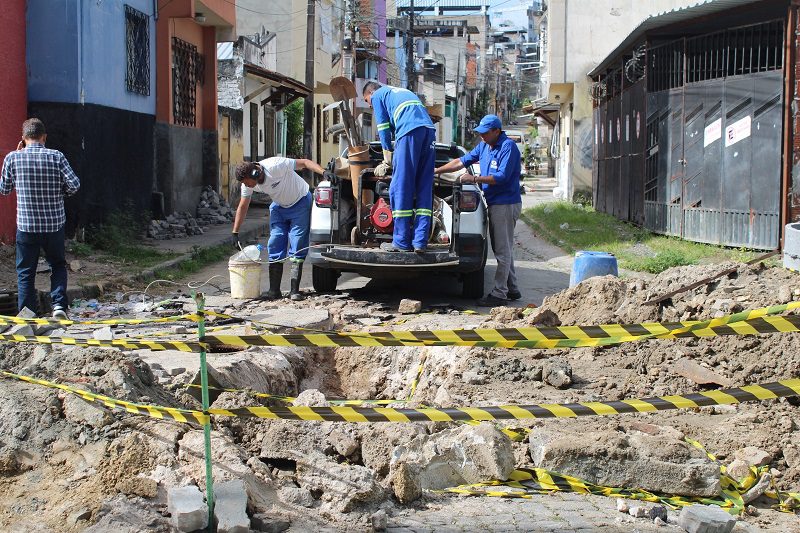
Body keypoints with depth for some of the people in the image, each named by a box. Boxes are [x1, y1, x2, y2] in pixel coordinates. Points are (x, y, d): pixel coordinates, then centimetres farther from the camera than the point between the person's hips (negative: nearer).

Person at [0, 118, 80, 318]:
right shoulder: (56, 156, -6)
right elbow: (74, 185, -11)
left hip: (26, 226, 0)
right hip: (54, 224, 0)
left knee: (25, 272, 11)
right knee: (58, 265, 20)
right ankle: (59, 304, 4)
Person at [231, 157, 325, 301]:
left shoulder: (275, 166, -33)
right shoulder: (247, 184, -14)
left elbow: (304, 163, -28)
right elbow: (243, 206, -1)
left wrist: (324, 172, -42)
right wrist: (235, 233, -1)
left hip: (300, 202, -5)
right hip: (279, 206, 5)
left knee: (297, 247, -10)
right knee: (275, 246, -4)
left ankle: (294, 290, -8)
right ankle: (274, 290, -1)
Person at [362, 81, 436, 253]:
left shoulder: (377, 95, 18)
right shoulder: (403, 92, 39)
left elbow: (384, 130, 13)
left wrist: (387, 161, 19)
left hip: (410, 131, -7)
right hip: (429, 129, 7)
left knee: (400, 189, -4)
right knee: (424, 189, 5)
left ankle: (402, 242, -4)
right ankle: (420, 242, 1)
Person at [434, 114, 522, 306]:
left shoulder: (508, 147, -15)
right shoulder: (484, 146, 12)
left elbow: (502, 177, -22)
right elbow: (462, 161, 18)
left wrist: (475, 179, -22)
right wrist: (437, 170, 13)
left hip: (506, 203, -10)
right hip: (494, 203, 10)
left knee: (502, 251, -7)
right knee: (502, 249, 14)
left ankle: (499, 293, -5)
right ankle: (512, 289, 22)